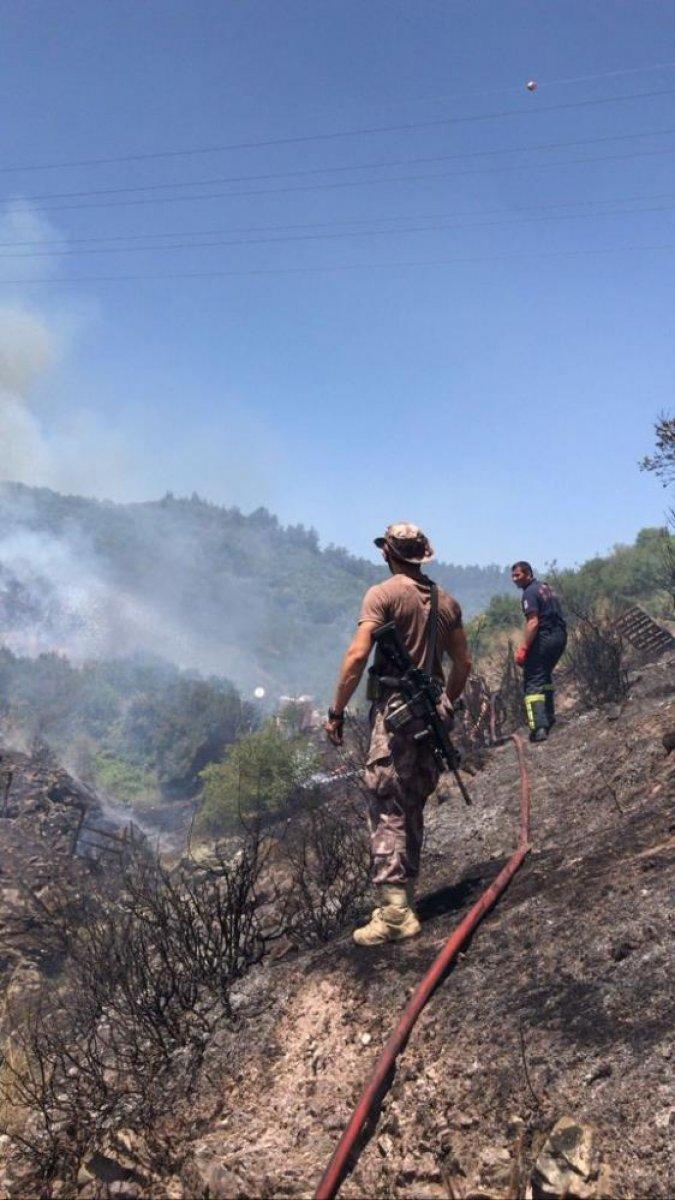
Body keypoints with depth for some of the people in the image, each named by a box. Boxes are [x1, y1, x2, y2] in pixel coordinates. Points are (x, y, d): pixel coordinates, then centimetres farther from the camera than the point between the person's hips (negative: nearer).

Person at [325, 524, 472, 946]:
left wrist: (337, 712, -9)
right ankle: (406, 898, 23)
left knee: (387, 808, -7)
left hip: (394, 709, -6)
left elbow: (358, 655, -15)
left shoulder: (383, 594, -7)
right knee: (413, 809, 15)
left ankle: (395, 911, -12)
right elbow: (463, 664, 16)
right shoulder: (446, 601, 12)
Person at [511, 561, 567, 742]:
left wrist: (523, 648, -22)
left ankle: (539, 727, -20)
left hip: (544, 638, -9)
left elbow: (533, 622, -22)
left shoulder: (530, 592, -12)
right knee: (546, 675, 28)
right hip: (561, 637, 9)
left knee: (533, 682, -9)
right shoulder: (546, 587, 17)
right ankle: (549, 716, 36)